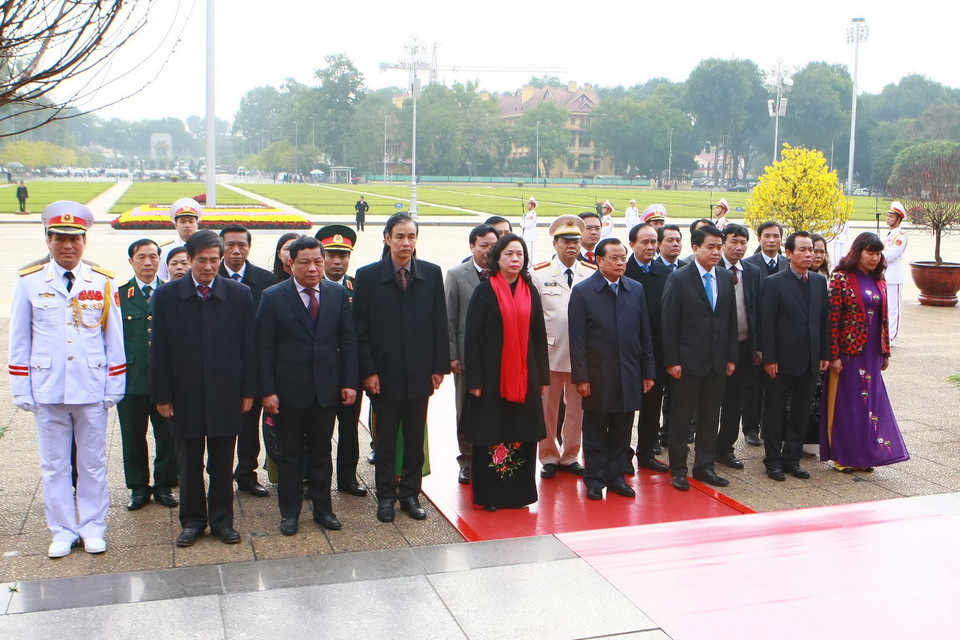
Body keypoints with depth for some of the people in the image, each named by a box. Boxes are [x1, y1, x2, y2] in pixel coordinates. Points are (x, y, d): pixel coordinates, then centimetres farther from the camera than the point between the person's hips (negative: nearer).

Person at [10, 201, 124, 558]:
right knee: (54, 465, 8)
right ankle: (62, 531, 20)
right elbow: (19, 341, 4)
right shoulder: (29, 282, 1)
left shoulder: (103, 283, 2)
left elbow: (114, 340, 5)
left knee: (93, 462, 8)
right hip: (48, 391, 0)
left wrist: (114, 388, 2)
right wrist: (21, 390, 1)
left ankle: (93, 528, 21)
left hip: (92, 390, 0)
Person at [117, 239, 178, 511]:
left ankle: (164, 486, 22)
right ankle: (138, 488, 23)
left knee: (167, 437, 6)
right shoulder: (119, 295, 5)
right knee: (133, 438, 9)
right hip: (131, 380, 0)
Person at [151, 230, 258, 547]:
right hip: (185, 396, 0)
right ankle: (192, 520, 25)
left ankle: (221, 519, 23)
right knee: (189, 464, 11)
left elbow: (248, 346, 2)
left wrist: (248, 390, -1)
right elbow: (159, 351, 0)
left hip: (226, 395, 0)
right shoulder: (167, 296, 0)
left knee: (223, 464, 9)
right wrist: (161, 396, -4)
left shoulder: (240, 294, 1)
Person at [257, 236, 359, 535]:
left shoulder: (338, 293, 2)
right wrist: (268, 391, -11)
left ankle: (323, 508, 26)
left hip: (326, 388, 2)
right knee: (290, 454, 9)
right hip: (289, 389, -2)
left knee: (321, 452, 13)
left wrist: (350, 382, -1)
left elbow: (348, 341, 5)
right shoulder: (273, 297, -6)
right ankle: (289, 512, 22)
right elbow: (264, 349, -6)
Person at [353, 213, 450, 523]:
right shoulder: (367, 276, -2)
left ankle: (410, 494, 24)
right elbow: (360, 328, -3)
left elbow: (439, 324, 4)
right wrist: (368, 371, -9)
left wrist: (439, 367, -1)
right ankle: (386, 496, 22)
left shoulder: (431, 274, 3)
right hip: (384, 375, -2)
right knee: (385, 440, 9)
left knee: (415, 439, 11)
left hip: (419, 374, 2)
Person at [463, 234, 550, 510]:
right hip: (492, 376, -4)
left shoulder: (530, 292, 8)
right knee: (491, 435, 2)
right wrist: (474, 380, -11)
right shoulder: (484, 291, -4)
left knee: (523, 435, 6)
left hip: (524, 377, 4)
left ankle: (519, 492, 19)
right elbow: (472, 337, -6)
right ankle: (488, 494, 14)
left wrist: (543, 377, 6)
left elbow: (539, 337, 10)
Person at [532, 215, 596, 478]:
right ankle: (548, 457, 20)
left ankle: (570, 456, 23)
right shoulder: (539, 273, 1)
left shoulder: (592, 274, 4)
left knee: (577, 407, 9)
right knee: (547, 408, 7)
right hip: (549, 352, -1)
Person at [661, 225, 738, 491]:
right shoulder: (678, 279, -7)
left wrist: (731, 356, 6)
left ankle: (705, 466, 23)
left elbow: (731, 319, 11)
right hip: (689, 360, -5)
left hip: (718, 360, 5)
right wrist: (672, 360, -12)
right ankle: (678, 469, 15)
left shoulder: (726, 278, 8)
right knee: (681, 417, 4)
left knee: (710, 416, 11)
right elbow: (669, 323, -8)